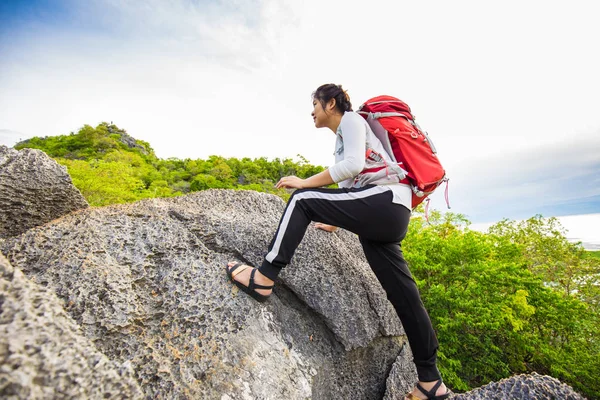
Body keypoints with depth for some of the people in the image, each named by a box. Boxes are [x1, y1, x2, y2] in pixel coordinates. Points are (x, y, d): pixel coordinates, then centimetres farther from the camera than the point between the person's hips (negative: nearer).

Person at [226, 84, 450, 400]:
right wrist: (335, 222, 28)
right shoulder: (344, 135, 30)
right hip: (389, 214, 10)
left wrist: (306, 182, -12)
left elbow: (354, 165, -15)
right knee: (404, 296, 8)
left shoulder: (351, 119, 4)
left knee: (302, 200, -11)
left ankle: (264, 278, -12)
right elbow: (353, 184, 28)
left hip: (386, 200, -10)